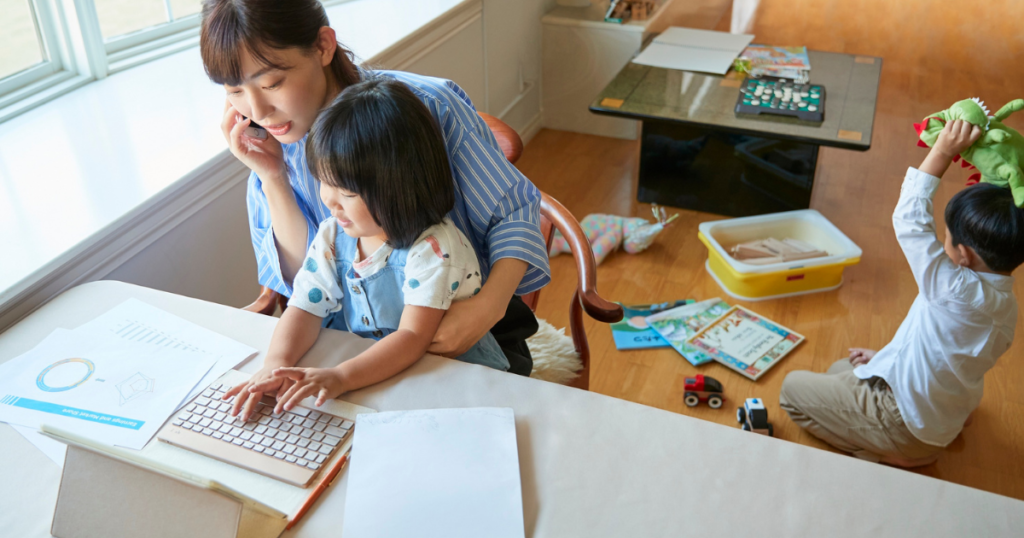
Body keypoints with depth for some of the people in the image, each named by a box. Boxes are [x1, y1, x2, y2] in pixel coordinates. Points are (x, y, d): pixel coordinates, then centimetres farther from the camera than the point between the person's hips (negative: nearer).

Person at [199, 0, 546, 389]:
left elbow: (514, 211, -9)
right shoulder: (270, 146, -4)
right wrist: (272, 178, -18)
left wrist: (488, 307, -26)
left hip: (471, 330, -2)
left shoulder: (428, 105, -17)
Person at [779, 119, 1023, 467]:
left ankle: (886, 454, 0)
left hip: (906, 427, -9)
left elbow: (910, 220, -28)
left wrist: (942, 151, -26)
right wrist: (886, 358, 15)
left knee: (793, 388, 3)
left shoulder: (956, 292, -31)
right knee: (840, 370, 27)